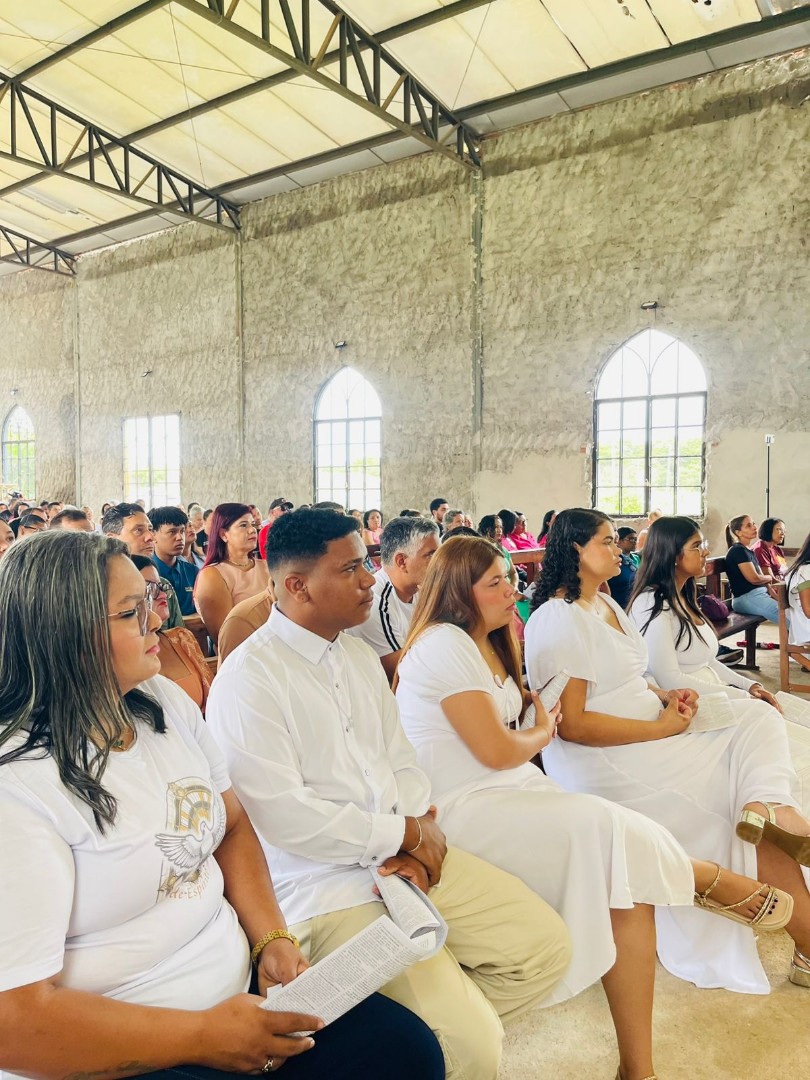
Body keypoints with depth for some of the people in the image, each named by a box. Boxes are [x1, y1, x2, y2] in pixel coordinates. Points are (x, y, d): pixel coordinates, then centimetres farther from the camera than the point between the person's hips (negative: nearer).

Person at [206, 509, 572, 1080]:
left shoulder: (360, 655, 10)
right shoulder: (247, 680, -15)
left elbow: (400, 758, 12)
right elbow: (284, 816, -20)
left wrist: (424, 827, -9)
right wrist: (404, 832, -13)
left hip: (409, 857, 8)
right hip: (327, 888, -7)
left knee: (546, 946, 4)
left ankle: (446, 1015, 19)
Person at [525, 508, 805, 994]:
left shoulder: (607, 603, 15)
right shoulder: (558, 619, -16)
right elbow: (572, 724, -20)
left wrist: (666, 695, 2)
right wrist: (663, 726, -17)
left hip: (651, 739, 9)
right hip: (606, 761, -9)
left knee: (762, 722, -7)